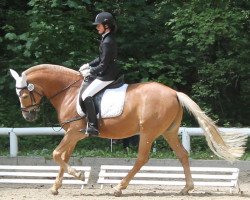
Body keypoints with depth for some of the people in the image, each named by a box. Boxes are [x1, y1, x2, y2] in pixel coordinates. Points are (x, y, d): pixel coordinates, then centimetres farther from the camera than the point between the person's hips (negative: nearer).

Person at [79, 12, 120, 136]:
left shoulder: (107, 42, -21)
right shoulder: (108, 39, 11)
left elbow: (103, 65, -20)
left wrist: (90, 72, -10)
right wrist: (89, 65, 12)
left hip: (106, 77, -11)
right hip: (107, 74, 11)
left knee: (86, 95, -17)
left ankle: (93, 127, -20)